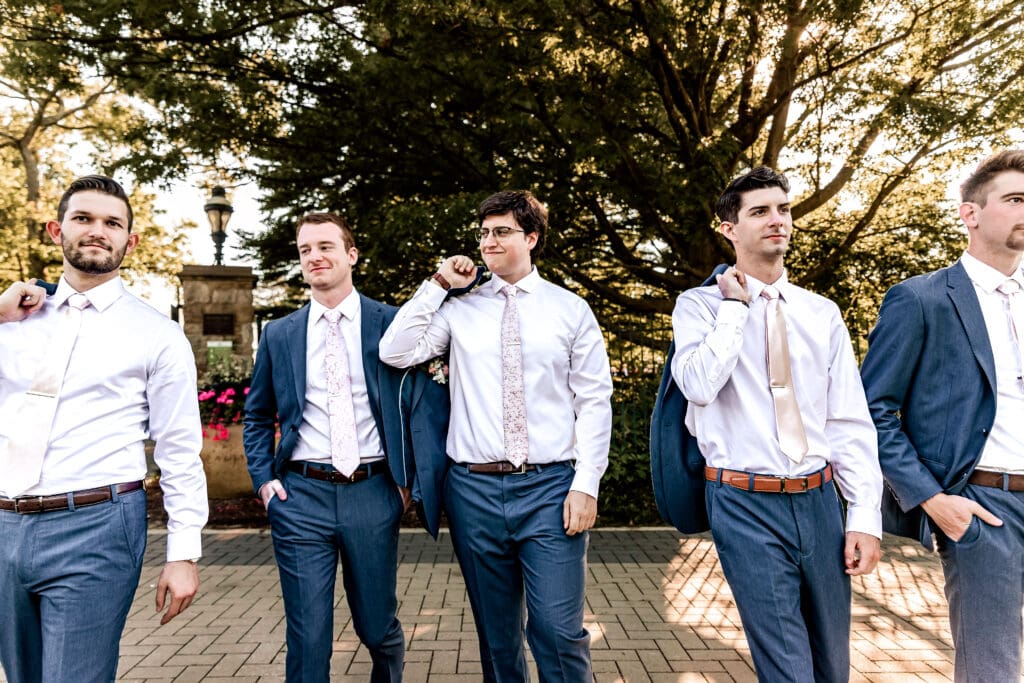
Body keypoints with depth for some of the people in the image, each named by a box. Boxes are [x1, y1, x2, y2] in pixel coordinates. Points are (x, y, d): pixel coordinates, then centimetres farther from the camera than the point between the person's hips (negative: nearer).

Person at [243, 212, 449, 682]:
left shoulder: (393, 323, -1)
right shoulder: (278, 334, 7)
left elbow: (428, 400, -2)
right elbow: (257, 417, 16)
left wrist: (417, 477, -8)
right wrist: (263, 479, 4)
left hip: (373, 494, -1)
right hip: (300, 496, 1)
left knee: (378, 626, 15)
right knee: (307, 638, 5)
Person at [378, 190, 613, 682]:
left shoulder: (571, 309, 3)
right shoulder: (460, 311, 8)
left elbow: (594, 401, 1)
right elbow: (395, 353, -2)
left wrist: (586, 485, -7)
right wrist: (437, 286, -1)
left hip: (550, 486, -2)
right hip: (474, 488, 2)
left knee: (559, 631, -4)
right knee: (497, 634, 14)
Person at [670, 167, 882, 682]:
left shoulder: (822, 313, 7)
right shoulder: (700, 305, -2)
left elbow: (851, 421, 5)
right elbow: (699, 386, -21)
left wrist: (865, 516, -1)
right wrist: (736, 305, -12)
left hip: (819, 500, 5)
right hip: (747, 504, -4)